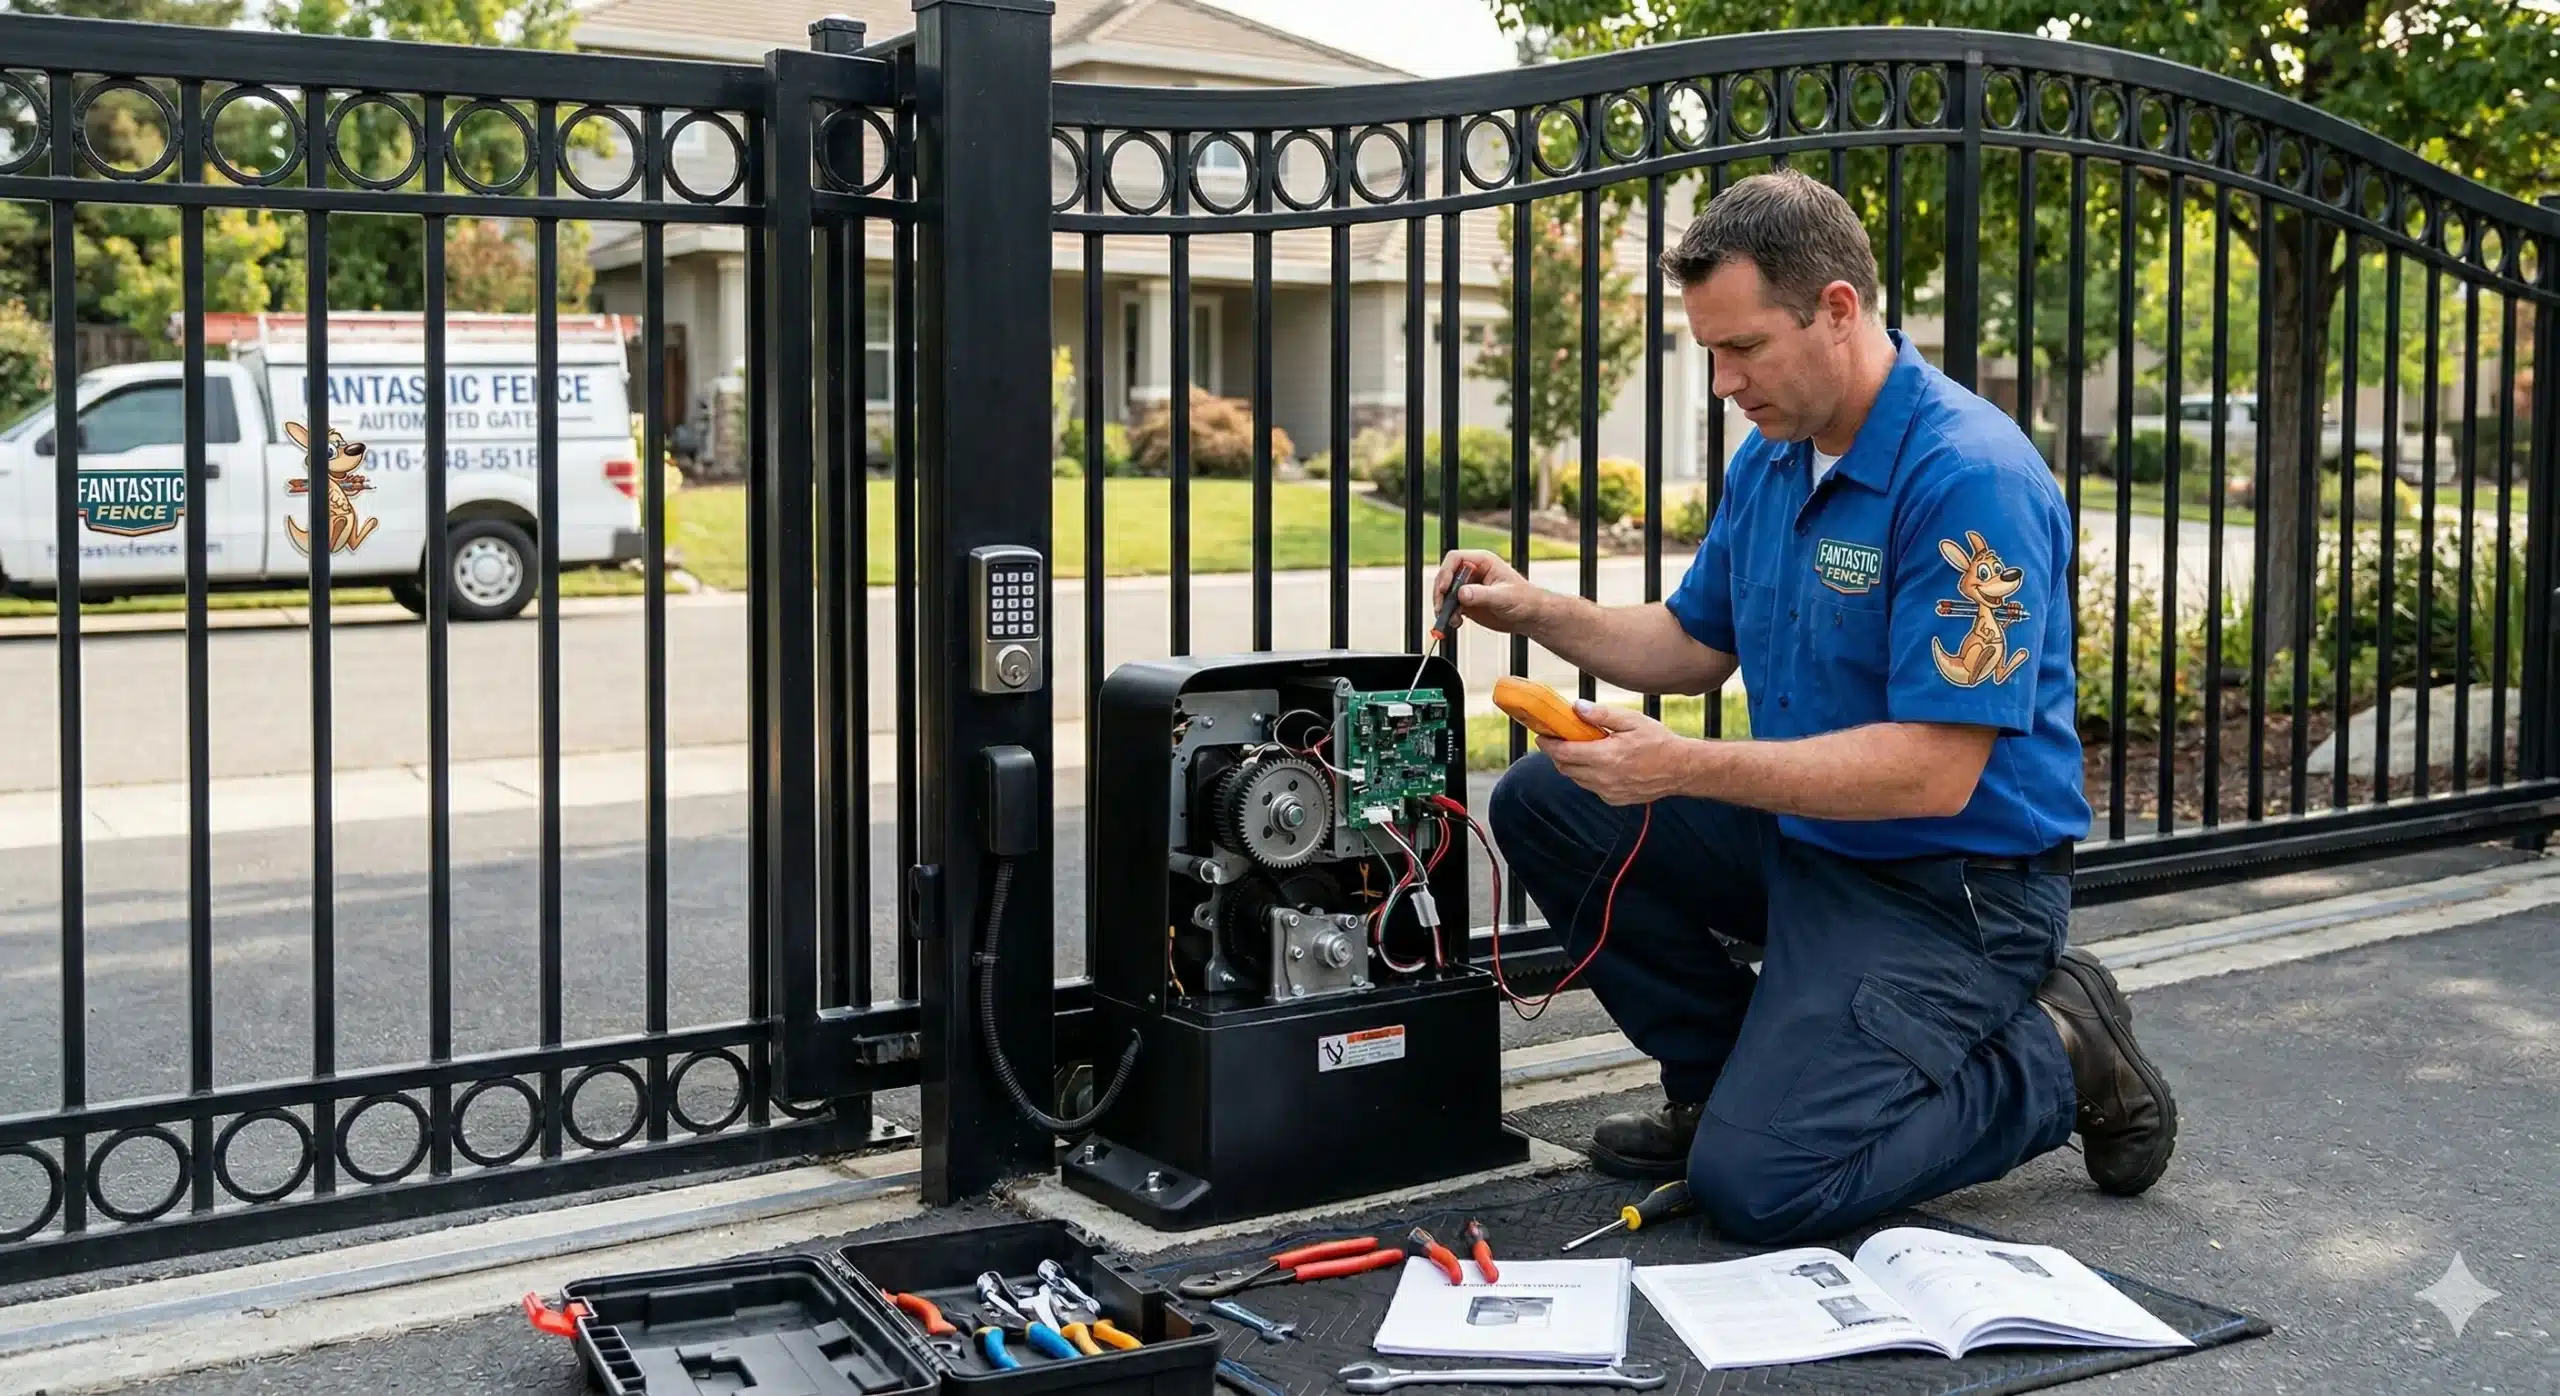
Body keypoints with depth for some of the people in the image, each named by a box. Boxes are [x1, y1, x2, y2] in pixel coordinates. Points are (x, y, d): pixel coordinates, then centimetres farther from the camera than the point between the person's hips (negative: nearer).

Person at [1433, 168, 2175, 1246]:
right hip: (1801, 835, 9)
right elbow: (1697, 643, 17)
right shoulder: (1769, 460, 4)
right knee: (1545, 805, 1)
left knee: (1753, 1185, -19)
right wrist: (1535, 610, 0)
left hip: (1950, 885, -9)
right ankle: (1726, 1076, 11)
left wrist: (1687, 766, -29)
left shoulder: (1970, 478, -24)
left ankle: (2053, 1062, 3)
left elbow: (1935, 774, -28)